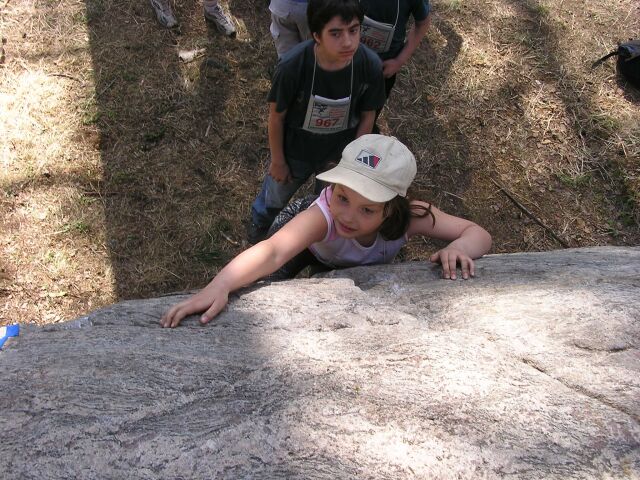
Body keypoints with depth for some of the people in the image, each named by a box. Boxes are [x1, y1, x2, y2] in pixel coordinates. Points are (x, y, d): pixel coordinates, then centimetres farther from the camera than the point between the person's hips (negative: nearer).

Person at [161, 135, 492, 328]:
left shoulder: (408, 217, -38)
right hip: (316, 265, -1)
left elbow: (479, 234, -29)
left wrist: (459, 248, -53)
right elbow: (272, 252, -64)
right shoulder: (322, 216, -47)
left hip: (372, 279, 2)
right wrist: (218, 286, -81)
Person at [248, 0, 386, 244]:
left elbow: (367, 116, -11)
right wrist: (277, 161, -6)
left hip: (340, 151, 2)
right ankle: (259, 220, 61)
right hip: (296, 151, -1)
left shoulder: (371, 66, -29)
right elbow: (276, 116, -18)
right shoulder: (293, 65, -35)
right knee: (275, 196, 27)